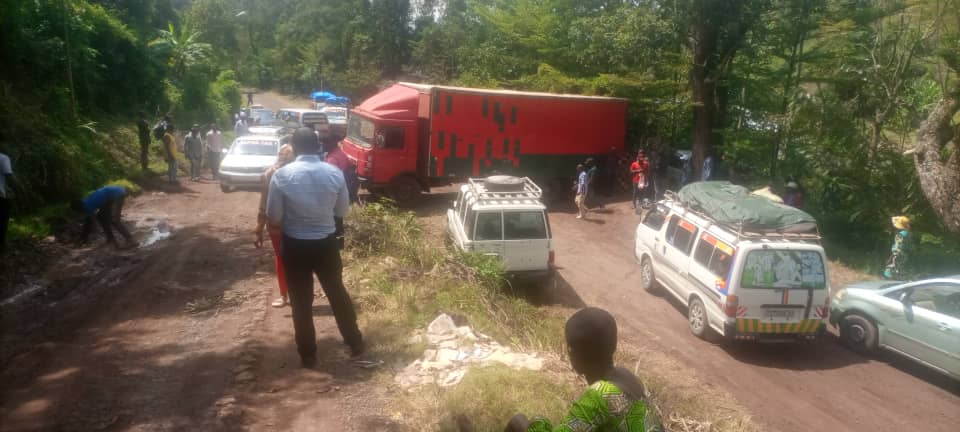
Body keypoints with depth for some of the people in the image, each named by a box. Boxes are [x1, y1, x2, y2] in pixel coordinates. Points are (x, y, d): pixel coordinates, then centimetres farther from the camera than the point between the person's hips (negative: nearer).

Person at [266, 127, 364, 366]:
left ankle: (308, 354, 23)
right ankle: (355, 343, 30)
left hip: (295, 245, -2)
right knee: (337, 293, 18)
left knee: (301, 301, 12)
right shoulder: (334, 173, -8)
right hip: (327, 243, 2)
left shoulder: (282, 175, -14)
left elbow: (274, 216, -7)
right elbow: (343, 210, 2)